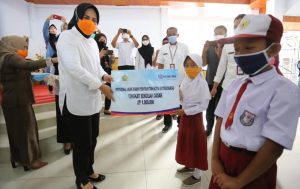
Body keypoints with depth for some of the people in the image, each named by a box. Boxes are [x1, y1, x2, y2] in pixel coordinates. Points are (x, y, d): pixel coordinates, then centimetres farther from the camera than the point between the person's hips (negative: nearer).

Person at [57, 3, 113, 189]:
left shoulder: (92, 42, 13)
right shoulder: (67, 37, -13)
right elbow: (74, 68, -24)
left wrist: (104, 75, 0)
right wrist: (100, 86, -22)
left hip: (93, 99, 8)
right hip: (76, 100, -8)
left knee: (93, 138, 19)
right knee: (82, 141, 5)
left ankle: (89, 170, 41)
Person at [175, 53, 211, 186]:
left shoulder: (202, 83, -19)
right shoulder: (185, 80, 2)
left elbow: (204, 105, -20)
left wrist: (186, 111, -21)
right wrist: (177, 95, -12)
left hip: (195, 116, -7)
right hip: (184, 114, 7)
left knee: (195, 144, 5)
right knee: (185, 141, 19)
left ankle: (197, 174, 21)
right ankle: (190, 165, 40)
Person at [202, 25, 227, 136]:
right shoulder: (210, 47, 5)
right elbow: (204, 63, 1)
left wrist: (220, 54, -23)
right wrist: (204, 49, -12)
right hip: (210, 81, 3)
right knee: (209, 106, 10)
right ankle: (209, 127, 24)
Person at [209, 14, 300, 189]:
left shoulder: (285, 90, -18)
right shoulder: (236, 84, 2)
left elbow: (274, 147, -20)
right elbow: (221, 120, 4)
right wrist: (215, 159, -3)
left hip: (253, 171, -5)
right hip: (223, 159, 6)